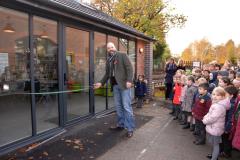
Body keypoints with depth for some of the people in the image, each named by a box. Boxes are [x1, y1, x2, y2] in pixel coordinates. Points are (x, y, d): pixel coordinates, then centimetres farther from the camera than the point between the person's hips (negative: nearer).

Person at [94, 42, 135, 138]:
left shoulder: (122, 55, 1)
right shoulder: (108, 60, 18)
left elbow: (129, 68, -7)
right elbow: (107, 73, 23)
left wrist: (129, 80, -19)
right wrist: (101, 83, 13)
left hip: (124, 84, -6)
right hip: (115, 85, 6)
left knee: (126, 106, -6)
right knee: (118, 106, 11)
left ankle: (130, 128, 2)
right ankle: (120, 125, 23)